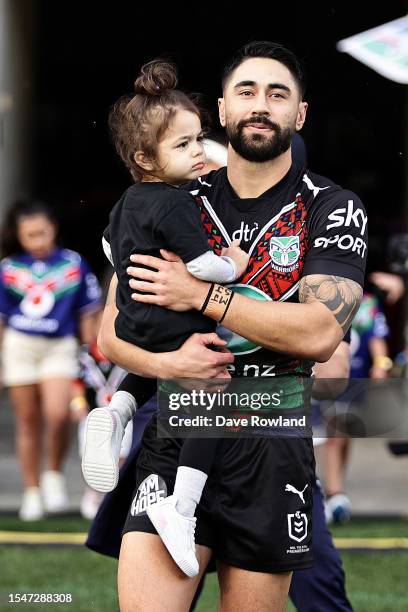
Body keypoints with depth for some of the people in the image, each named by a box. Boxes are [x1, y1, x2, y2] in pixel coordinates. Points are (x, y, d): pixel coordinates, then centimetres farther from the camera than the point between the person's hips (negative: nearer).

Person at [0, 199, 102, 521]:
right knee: (28, 421, 6)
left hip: (59, 348, -1)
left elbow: (88, 314, 8)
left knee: (58, 415, -20)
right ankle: (32, 492, 17)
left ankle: (54, 475, 5)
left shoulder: (74, 264, 0)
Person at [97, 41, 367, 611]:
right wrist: (168, 363, -15)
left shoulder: (332, 209, 2)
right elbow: (112, 335, 8)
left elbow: (321, 332, -14)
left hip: (272, 449, -1)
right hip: (175, 436, 1)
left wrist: (200, 295, -14)